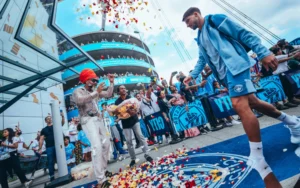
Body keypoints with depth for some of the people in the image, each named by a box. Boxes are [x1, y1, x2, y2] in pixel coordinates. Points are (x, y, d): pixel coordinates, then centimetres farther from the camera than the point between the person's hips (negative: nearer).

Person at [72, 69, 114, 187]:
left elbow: (109, 94, 14)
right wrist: (96, 92, -33)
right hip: (88, 121, -8)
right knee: (97, 146, -21)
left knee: (106, 143, 12)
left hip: (98, 120, 8)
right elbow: (80, 100, -27)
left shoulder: (95, 91, 13)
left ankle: (103, 169, 28)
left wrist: (111, 83, 3)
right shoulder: (78, 91, -5)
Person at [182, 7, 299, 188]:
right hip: (224, 73, 8)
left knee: (240, 105, -22)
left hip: (235, 65, -8)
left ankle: (258, 159, -13)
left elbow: (244, 34, -6)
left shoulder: (215, 19, 0)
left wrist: (264, 52, -13)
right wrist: (192, 75, 12)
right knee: (252, 102, 13)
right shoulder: (200, 38, 21)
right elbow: (202, 60, 25)